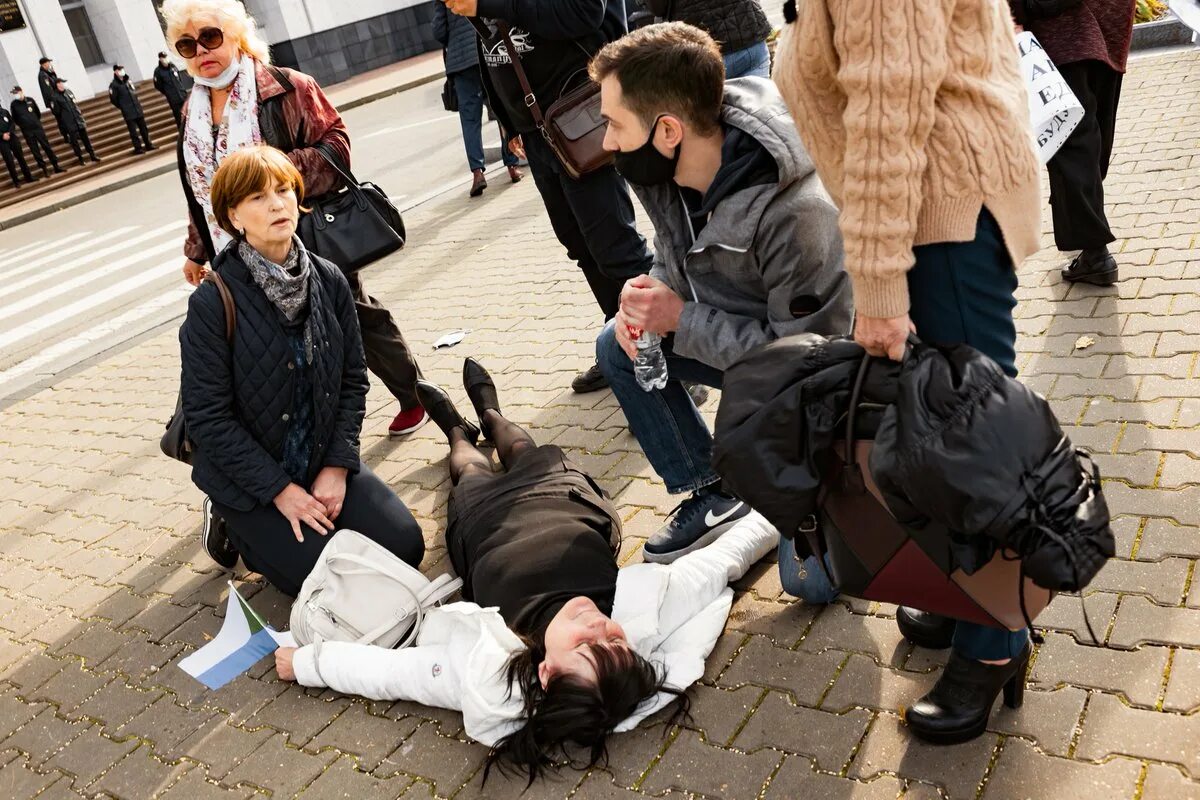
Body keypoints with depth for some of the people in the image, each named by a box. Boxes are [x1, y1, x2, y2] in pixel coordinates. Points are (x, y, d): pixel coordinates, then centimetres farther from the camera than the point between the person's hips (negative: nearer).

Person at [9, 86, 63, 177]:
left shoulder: (30, 100, 0)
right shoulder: (14, 105, -4)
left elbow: (38, 112, 14)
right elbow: (15, 119, 6)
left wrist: (36, 122, 14)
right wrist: (23, 125, 5)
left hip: (38, 127, 1)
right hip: (27, 132, -1)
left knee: (47, 147, 3)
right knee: (35, 151, 2)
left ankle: (56, 167, 9)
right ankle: (44, 169, 9)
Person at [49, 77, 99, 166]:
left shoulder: (68, 91, 7)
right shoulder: (54, 97, -8)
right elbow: (56, 112, -6)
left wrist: (81, 117, 12)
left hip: (79, 120, 5)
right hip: (69, 124, -5)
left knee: (85, 139, 9)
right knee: (74, 141, 1)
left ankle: (93, 156, 16)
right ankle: (80, 159, 9)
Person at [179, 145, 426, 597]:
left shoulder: (329, 281, -5)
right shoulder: (212, 303, -19)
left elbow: (353, 380, 0)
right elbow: (208, 417, -17)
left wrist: (338, 466, -9)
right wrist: (279, 490, -17)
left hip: (324, 462, 4)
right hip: (250, 478, -4)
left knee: (404, 546, -7)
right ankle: (240, 530, 14)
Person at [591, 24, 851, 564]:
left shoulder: (795, 214, -37)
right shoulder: (664, 171, -13)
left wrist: (680, 320, -27)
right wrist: (644, 301, -16)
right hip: (734, 337, 7)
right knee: (618, 348, -3)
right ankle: (711, 492, 5)